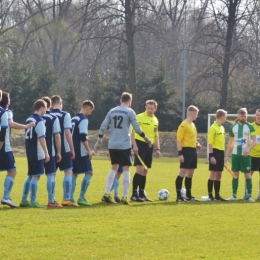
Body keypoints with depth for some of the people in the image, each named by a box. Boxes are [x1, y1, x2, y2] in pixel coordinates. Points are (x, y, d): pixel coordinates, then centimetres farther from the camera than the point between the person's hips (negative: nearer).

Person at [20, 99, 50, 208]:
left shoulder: (29, 119, 13)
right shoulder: (39, 121, -14)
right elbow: (41, 138, -18)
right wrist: (46, 153, -17)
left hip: (30, 153, 9)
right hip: (38, 153, -9)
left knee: (31, 176, 16)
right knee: (36, 176, -6)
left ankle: (24, 200, 17)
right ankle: (33, 202, -6)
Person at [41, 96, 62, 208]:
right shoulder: (53, 118, -5)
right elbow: (57, 136, -9)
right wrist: (59, 152, -3)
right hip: (50, 152, -4)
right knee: (51, 175, -1)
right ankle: (51, 201, -5)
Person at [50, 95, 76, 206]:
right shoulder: (65, 115, -6)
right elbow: (67, 133, -11)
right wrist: (72, 149, -6)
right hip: (64, 149, -4)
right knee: (68, 172, 2)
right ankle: (66, 199, -5)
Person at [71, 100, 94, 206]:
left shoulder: (73, 119, 15)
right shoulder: (84, 119, -12)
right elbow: (83, 137, -19)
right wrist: (89, 150, -16)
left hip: (73, 152, 9)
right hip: (81, 153, -9)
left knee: (74, 174, 11)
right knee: (89, 173, -3)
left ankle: (70, 198, 5)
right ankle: (81, 198, -8)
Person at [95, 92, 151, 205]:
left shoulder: (112, 111, 9)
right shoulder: (130, 112, -4)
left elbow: (103, 127, 6)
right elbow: (137, 128, -6)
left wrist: (99, 141, 12)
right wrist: (145, 138, 8)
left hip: (112, 145, 5)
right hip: (124, 145, -5)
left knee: (114, 168, 17)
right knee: (126, 170, 2)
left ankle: (107, 193, 7)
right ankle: (124, 197, -2)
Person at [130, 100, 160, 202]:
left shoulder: (155, 120, 15)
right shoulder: (139, 117, -6)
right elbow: (133, 132, -10)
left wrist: (157, 149, 17)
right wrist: (134, 145, -20)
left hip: (149, 146, 7)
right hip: (140, 144, -7)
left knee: (145, 171, 10)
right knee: (140, 169, -14)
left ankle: (141, 194, 16)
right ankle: (134, 194, -12)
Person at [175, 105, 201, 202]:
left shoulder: (192, 125, 17)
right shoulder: (184, 125, -11)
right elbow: (179, 140, -15)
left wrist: (196, 143, 10)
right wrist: (180, 153, -21)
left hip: (193, 150, 9)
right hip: (186, 150, -9)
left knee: (190, 174, 13)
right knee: (183, 172, -11)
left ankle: (188, 195, 19)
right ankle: (178, 196, -12)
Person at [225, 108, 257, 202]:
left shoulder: (250, 127, -1)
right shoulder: (233, 127, 8)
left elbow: (254, 141, -5)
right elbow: (230, 142, 13)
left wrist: (249, 148, -23)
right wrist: (227, 155, 8)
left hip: (245, 154, -3)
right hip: (235, 154, 3)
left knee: (247, 174, -2)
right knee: (235, 175, 5)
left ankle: (249, 195, 0)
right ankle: (234, 195, 9)